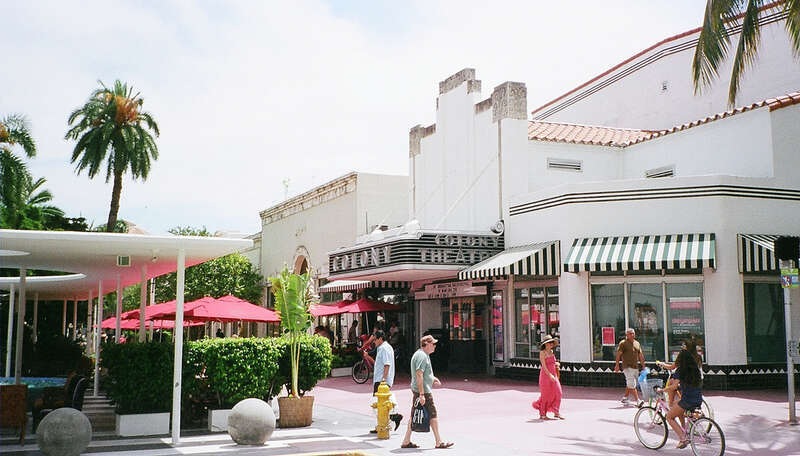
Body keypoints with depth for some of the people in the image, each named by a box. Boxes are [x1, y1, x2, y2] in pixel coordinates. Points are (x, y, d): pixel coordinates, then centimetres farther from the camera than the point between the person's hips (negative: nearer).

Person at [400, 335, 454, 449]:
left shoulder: (424, 355, 18)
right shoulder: (422, 356, -17)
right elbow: (419, 376, -23)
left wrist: (433, 378, 19)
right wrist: (422, 394, -26)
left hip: (417, 390, 11)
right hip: (423, 390, -11)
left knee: (414, 416, 10)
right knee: (433, 415, -3)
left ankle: (406, 441, 11)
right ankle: (439, 442, 4)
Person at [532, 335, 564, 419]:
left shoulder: (551, 352, 11)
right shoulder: (542, 353, -10)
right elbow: (543, 365, -18)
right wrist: (550, 375, -26)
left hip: (553, 375, 7)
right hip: (545, 375, -7)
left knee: (557, 393, -4)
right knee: (546, 395, -1)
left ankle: (556, 413, 0)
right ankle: (542, 415, 10)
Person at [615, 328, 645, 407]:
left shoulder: (637, 343, 15)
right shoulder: (623, 343, -4)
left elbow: (640, 355, 19)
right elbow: (618, 354, -7)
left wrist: (643, 366, 16)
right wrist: (617, 365, -15)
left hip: (635, 367, 7)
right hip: (627, 367, -7)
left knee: (630, 385, 12)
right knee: (632, 385, -12)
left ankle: (624, 398, 26)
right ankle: (638, 401, -14)